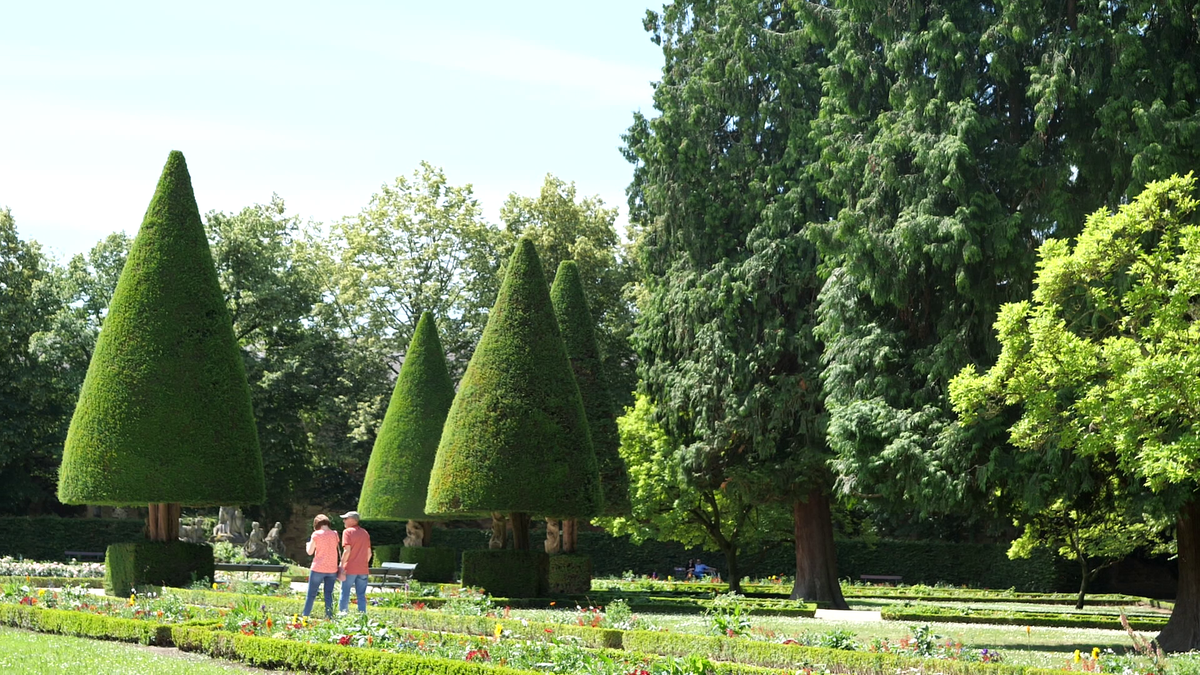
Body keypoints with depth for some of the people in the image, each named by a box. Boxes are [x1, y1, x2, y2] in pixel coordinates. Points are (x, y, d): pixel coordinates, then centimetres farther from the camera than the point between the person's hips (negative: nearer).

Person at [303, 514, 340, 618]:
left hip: (318, 568, -3)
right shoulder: (334, 534, 2)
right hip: (332, 569, 3)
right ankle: (329, 617, 5)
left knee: (311, 595, 6)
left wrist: (308, 544, 15)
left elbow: (310, 552, -2)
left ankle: (305, 617, 7)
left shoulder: (316, 534, -7)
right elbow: (338, 550, 8)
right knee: (329, 595, 9)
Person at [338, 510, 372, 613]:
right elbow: (369, 553, 13)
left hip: (350, 569, -5)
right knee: (361, 595, 8)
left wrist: (341, 568, -13)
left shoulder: (347, 532, -6)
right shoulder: (365, 533, 13)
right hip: (363, 570, 5)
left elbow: (347, 551, -14)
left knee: (345, 593, 2)